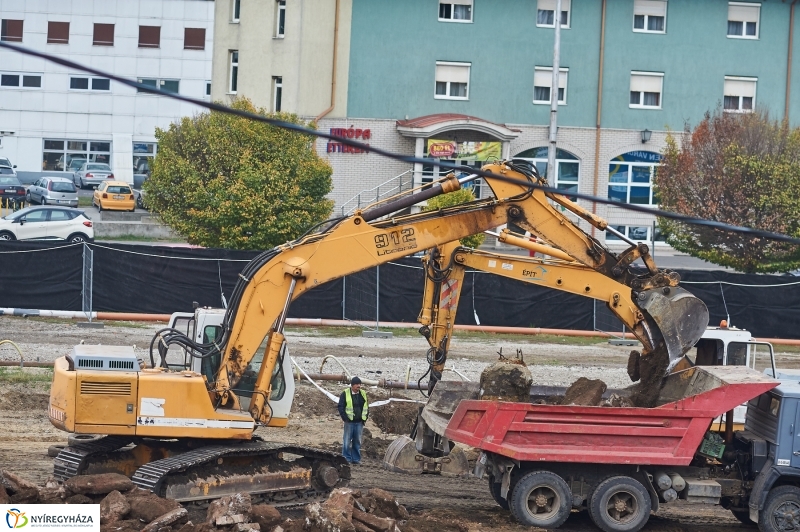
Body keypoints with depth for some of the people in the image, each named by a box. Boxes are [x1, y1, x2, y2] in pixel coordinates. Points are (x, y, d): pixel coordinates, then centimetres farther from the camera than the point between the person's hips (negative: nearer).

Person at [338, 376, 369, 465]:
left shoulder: (363, 394, 10)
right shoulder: (345, 394, -4)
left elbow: (367, 407, 18)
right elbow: (341, 407, -4)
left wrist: (365, 418, 7)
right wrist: (345, 419, -11)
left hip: (359, 422, 4)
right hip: (349, 422, -4)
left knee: (357, 441, 8)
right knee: (347, 441, -2)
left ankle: (356, 459, 14)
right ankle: (347, 459, 4)